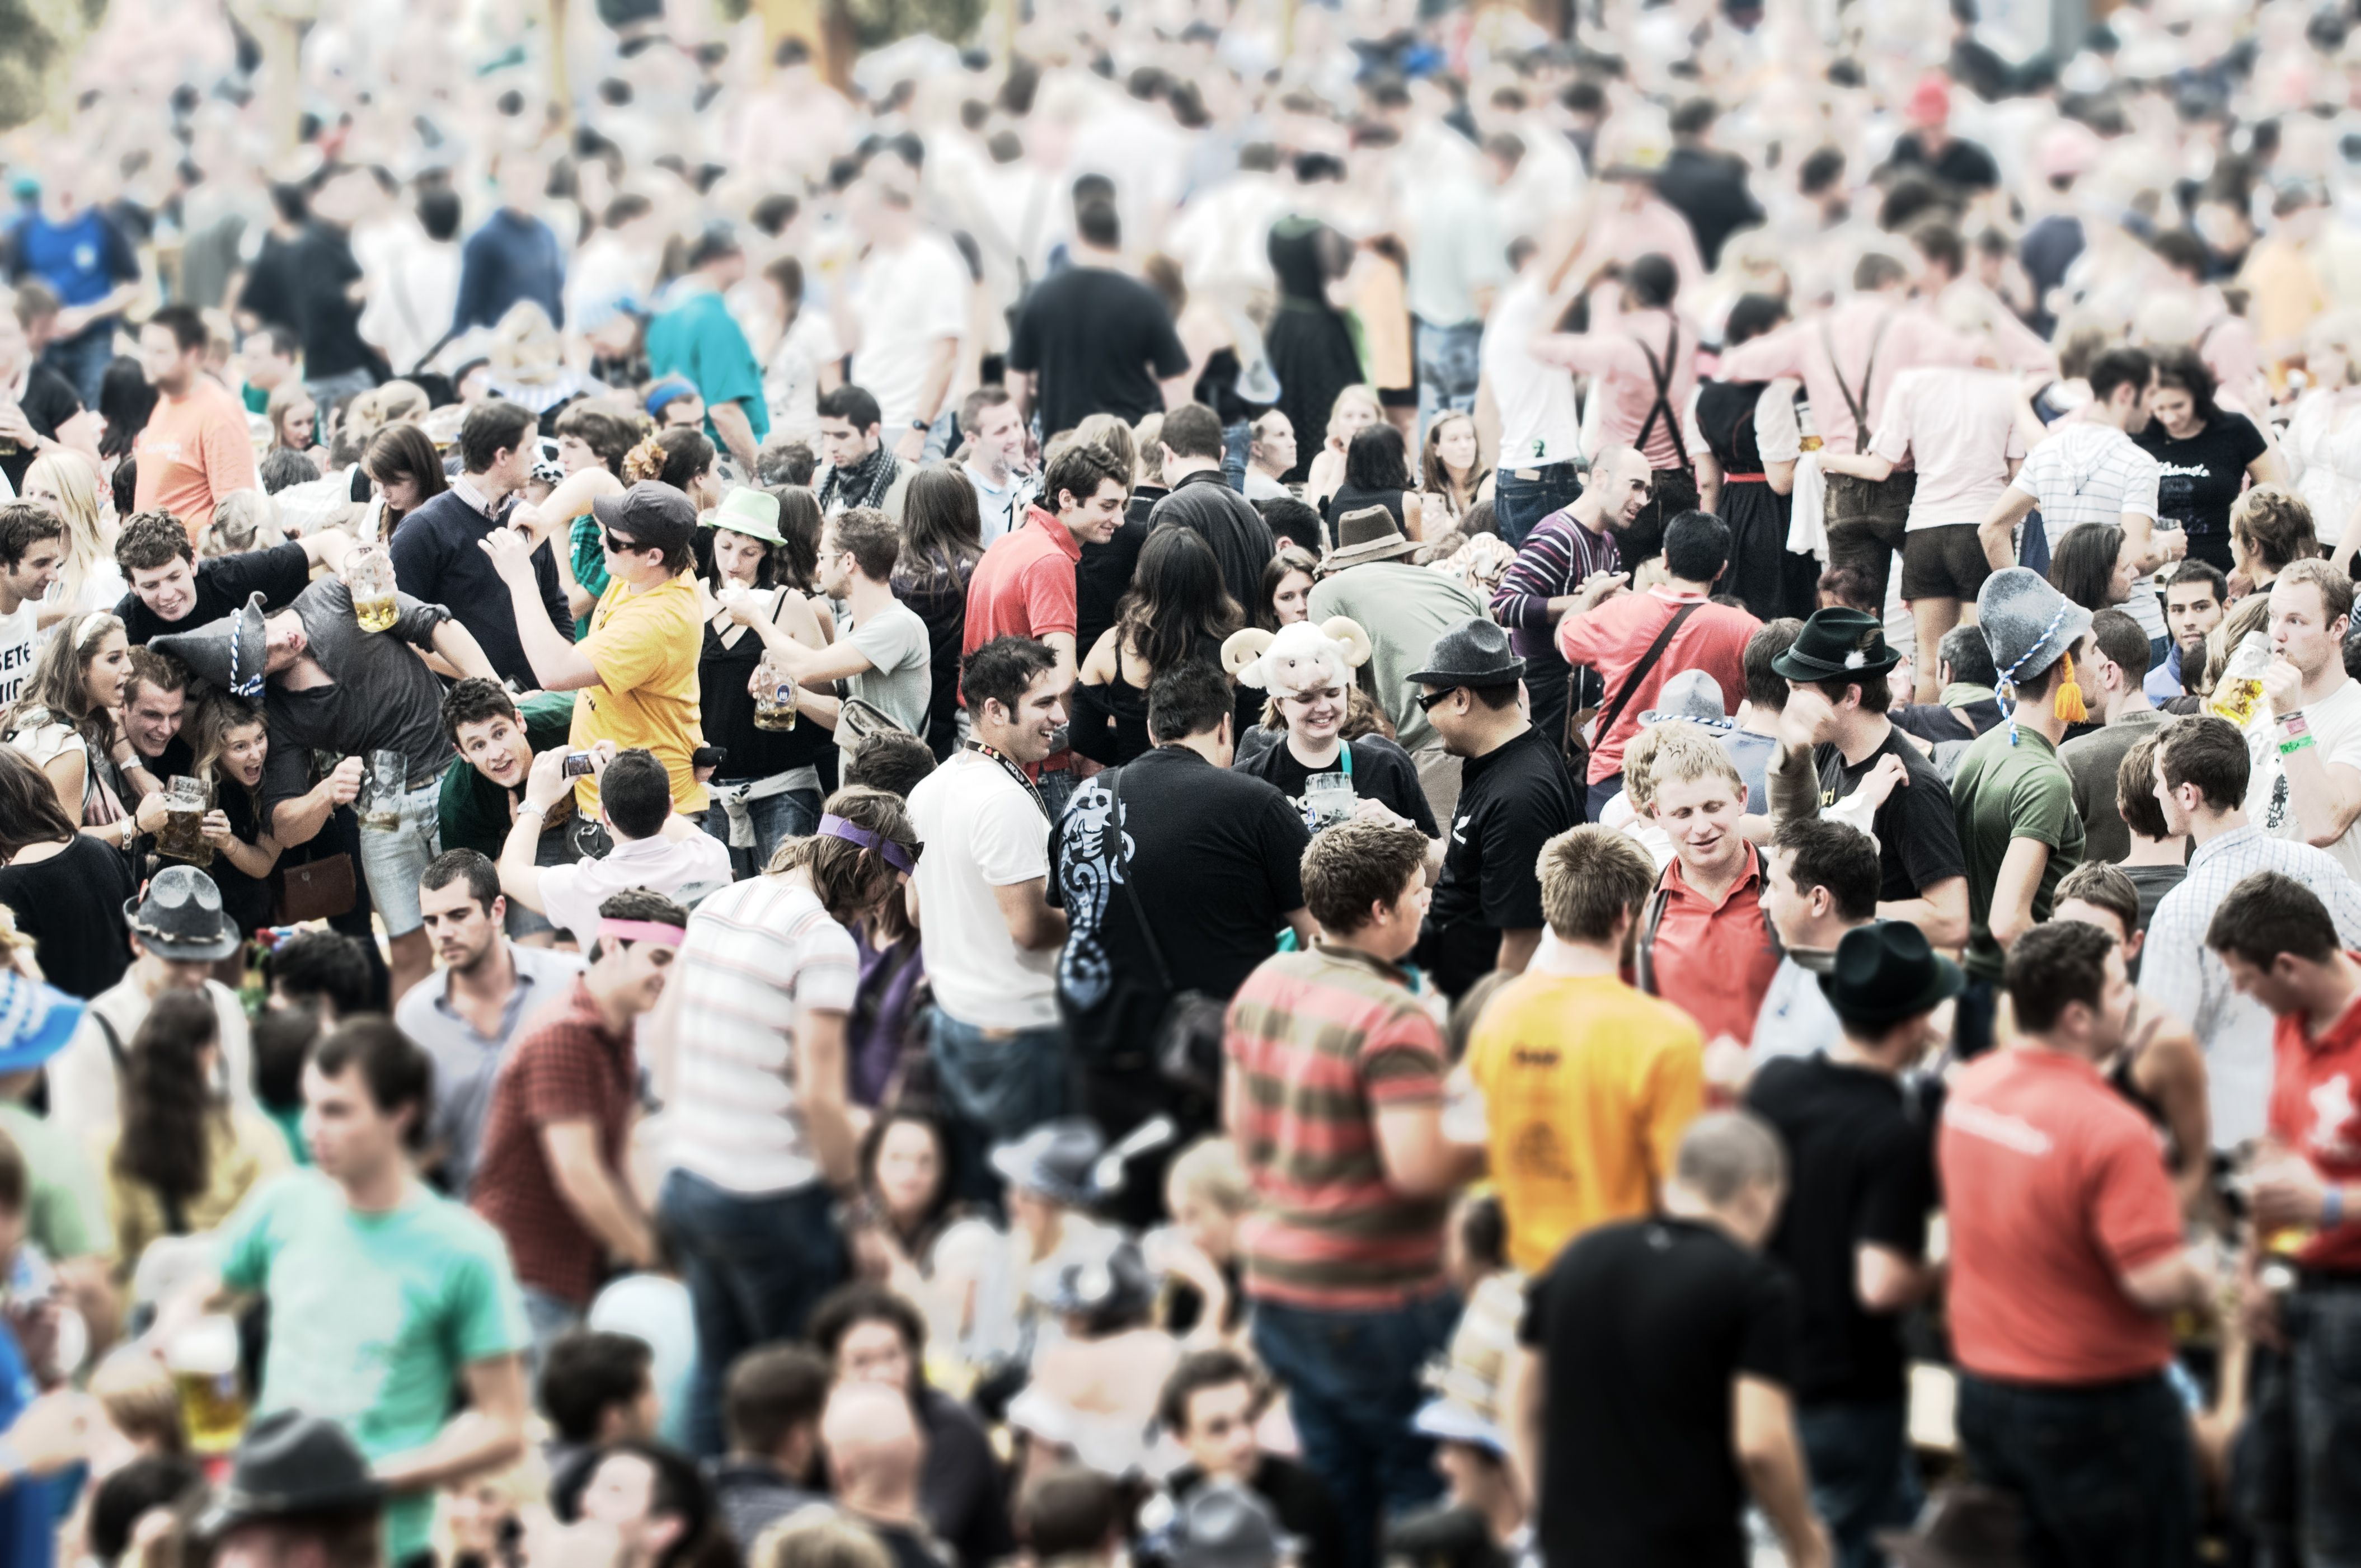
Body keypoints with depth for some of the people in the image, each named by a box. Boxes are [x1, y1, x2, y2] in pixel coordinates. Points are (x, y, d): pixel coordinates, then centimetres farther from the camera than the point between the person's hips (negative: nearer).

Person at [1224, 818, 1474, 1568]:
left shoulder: (1263, 986, 4)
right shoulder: (1394, 1020, -21)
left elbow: (1238, 1118, 14)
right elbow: (1419, 1168, -27)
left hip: (1277, 1279, 8)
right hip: (1375, 1299, -8)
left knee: (1333, 1485, 17)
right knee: (1419, 1487, 5)